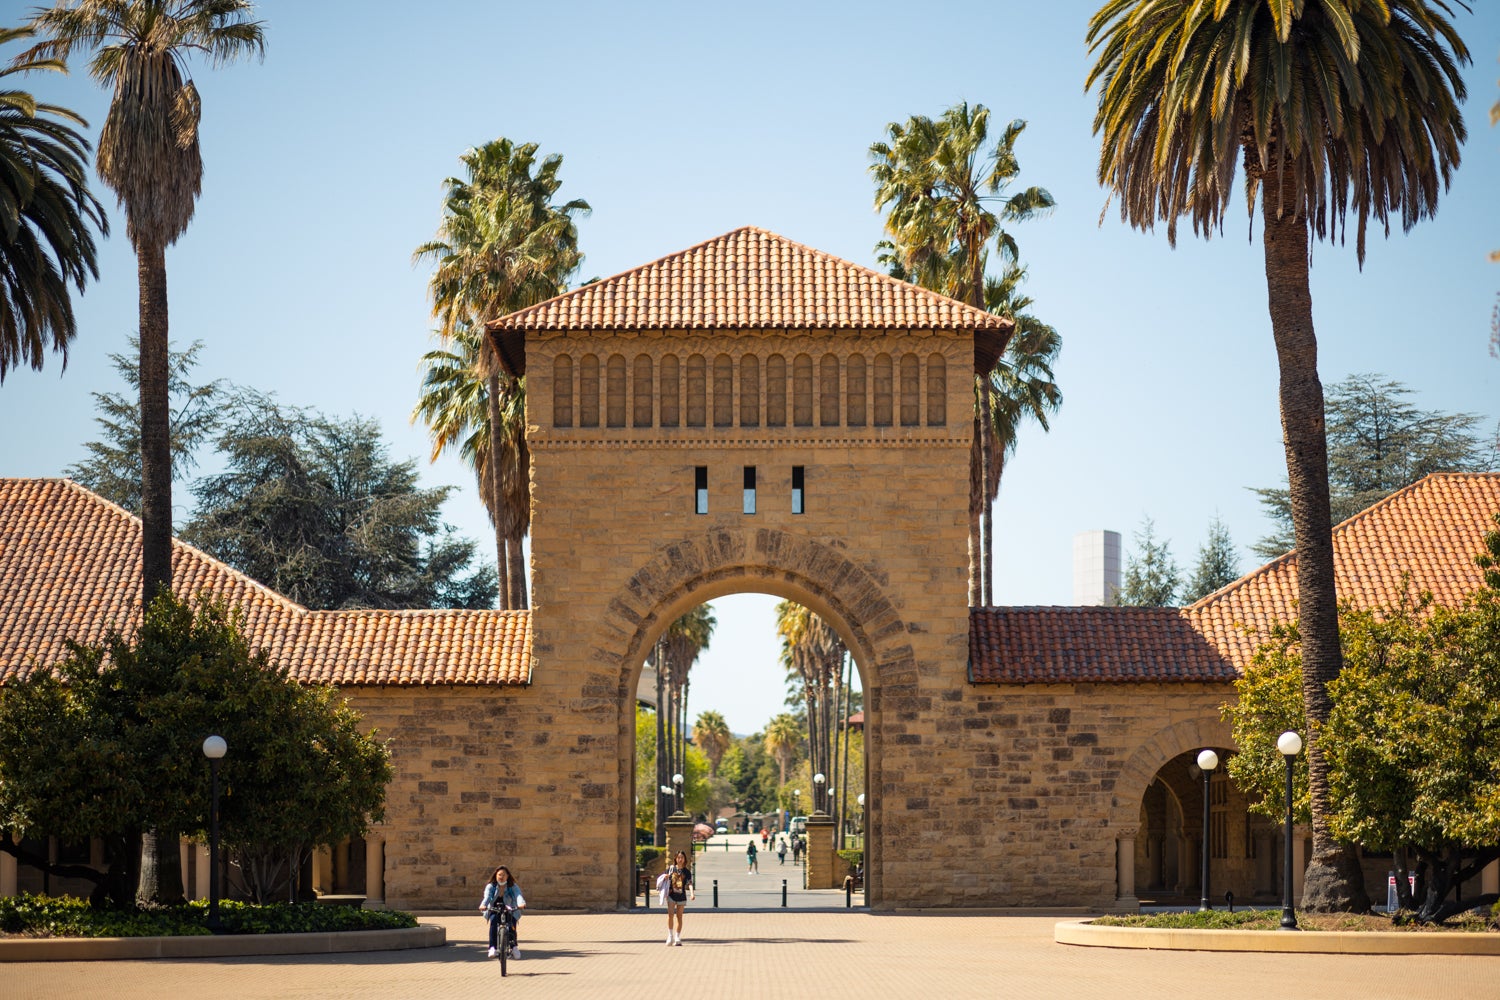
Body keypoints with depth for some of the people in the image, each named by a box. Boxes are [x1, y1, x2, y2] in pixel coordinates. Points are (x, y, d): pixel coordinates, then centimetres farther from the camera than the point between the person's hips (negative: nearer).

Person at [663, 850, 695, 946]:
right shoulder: (671, 869, 2)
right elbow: (665, 878, 16)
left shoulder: (686, 871, -1)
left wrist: (692, 893, -25)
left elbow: (690, 883, -12)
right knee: (670, 914, -16)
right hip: (671, 895, 0)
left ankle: (677, 938, 14)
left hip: (681, 896, 0)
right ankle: (670, 936, -10)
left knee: (679, 917, 6)